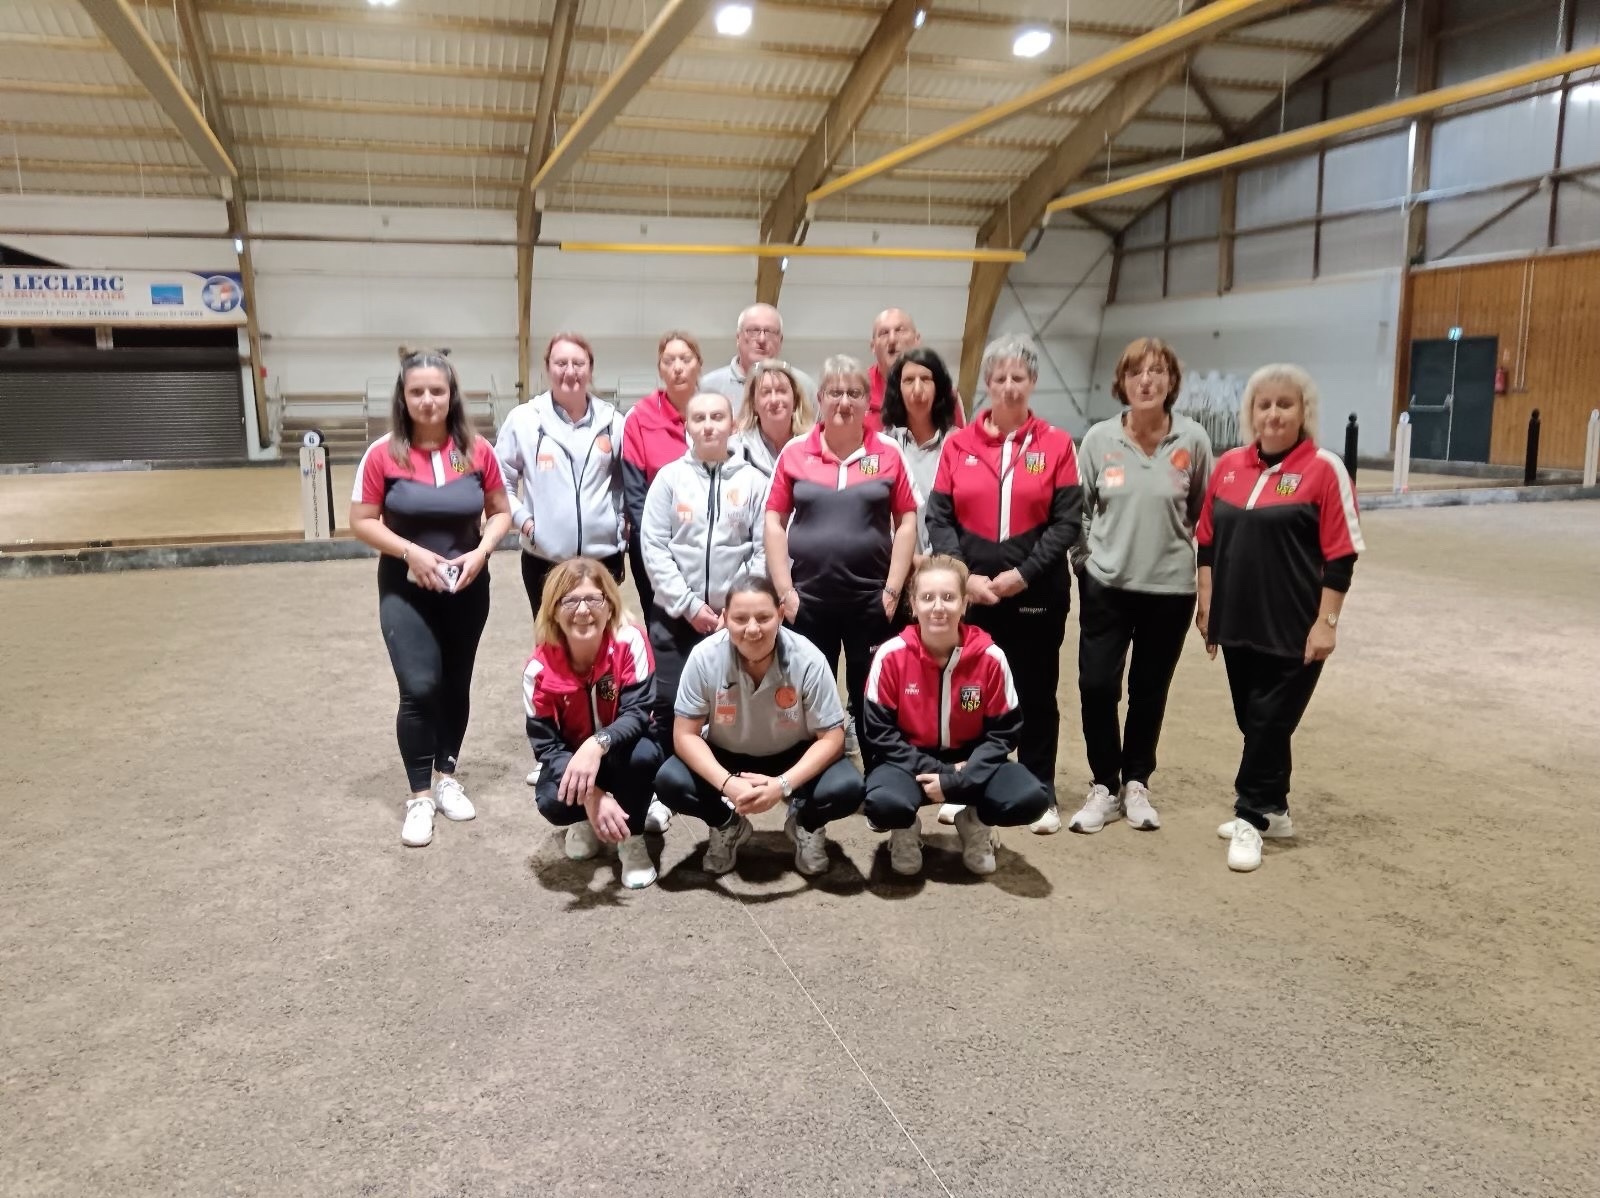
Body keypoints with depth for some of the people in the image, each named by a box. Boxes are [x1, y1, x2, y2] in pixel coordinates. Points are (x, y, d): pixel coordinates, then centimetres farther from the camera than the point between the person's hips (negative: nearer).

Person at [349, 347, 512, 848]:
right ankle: (419, 795, 5)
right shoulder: (383, 454, -11)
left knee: (456, 685, 14)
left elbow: (501, 512, 3)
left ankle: (446, 777, 32)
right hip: (405, 589, -2)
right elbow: (362, 521, -7)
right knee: (420, 688, -11)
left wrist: (481, 551, -14)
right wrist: (411, 552, -19)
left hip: (467, 588, 3)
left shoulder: (477, 451, -6)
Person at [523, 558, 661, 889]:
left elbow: (638, 712, -30)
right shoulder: (540, 669, -21)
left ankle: (632, 838, -7)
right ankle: (587, 821, 8)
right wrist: (592, 797, -34)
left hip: (619, 754, -1)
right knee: (552, 801, -32)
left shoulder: (630, 642, -24)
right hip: (570, 760, 1)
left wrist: (597, 745, -52)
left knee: (643, 753, -36)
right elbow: (545, 745, -19)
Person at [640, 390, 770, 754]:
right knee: (670, 706, 1)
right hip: (675, 616, 0)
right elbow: (654, 548, -3)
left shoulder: (753, 481, 2)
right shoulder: (669, 477, 2)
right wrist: (688, 605, -9)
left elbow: (764, 550, -1)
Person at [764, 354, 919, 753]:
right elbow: (774, 521, 2)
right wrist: (784, 591, -4)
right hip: (808, 598, 1)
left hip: (871, 598, 0)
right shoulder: (795, 452, 1)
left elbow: (907, 521, 2)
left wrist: (892, 589, -4)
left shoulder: (888, 453, 0)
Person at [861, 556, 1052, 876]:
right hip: (910, 761, -1)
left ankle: (974, 823, 11)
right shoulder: (891, 655, -15)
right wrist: (932, 771, -21)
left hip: (970, 762, 2)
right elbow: (879, 732, -11)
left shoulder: (990, 657, -13)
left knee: (1031, 799, -25)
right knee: (883, 803, -35)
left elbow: (1003, 733, -7)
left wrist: (958, 780, -20)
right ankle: (906, 831, 6)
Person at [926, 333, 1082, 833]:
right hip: (970, 591, 1)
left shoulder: (1056, 444, -1)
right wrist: (965, 575, -11)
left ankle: (1041, 793, 21)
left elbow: (1067, 522, -5)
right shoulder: (959, 444, 3)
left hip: (1037, 593, -1)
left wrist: (1023, 574, -13)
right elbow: (939, 517, 0)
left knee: (1035, 693, 9)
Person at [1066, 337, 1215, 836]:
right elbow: (1078, 508, 5)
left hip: (1170, 588, 0)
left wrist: (1190, 558, 6)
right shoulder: (1099, 438, -4)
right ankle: (1104, 787, 15)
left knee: (1149, 692, 10)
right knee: (1096, 687, -3)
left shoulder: (1193, 440, -5)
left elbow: (1205, 513, 6)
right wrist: (1086, 559, 2)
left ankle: (1135, 784, 28)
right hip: (1106, 585, 0)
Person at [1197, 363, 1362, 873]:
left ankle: (1250, 818, 11)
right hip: (1238, 621, 5)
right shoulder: (1229, 465, 6)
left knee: (1269, 722, 0)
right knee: (1253, 720, 13)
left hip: (1294, 628, -5)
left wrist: (1325, 622, -12)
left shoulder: (1324, 468, -8)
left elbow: (1341, 555, -9)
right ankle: (1273, 810, 29)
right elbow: (1208, 540, 12)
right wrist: (1206, 603, 9)